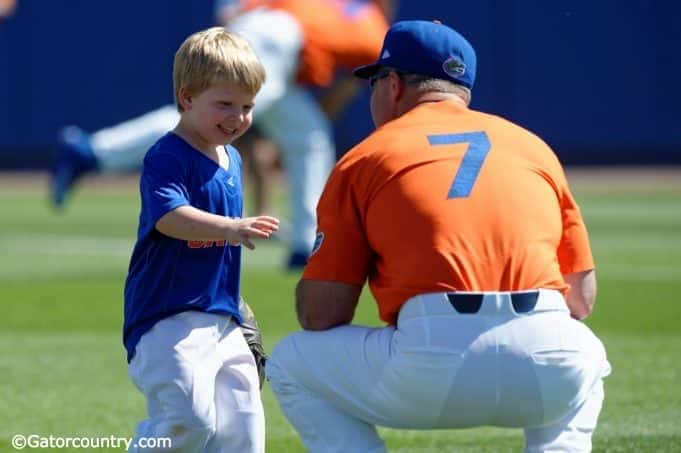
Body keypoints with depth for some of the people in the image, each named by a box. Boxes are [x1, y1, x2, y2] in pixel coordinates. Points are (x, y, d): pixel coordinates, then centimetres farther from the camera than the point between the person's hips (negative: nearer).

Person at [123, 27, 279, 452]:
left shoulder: (232, 159, 16)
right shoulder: (167, 157, -12)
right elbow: (170, 217, -31)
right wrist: (229, 229, -47)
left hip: (222, 319, 9)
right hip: (170, 317, -9)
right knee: (189, 418, -23)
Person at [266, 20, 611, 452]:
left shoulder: (364, 158, 13)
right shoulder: (534, 146, 22)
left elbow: (320, 315, 7)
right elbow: (582, 296, 21)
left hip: (436, 368, -3)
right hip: (552, 379, 3)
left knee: (290, 366, 22)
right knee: (587, 355, 39)